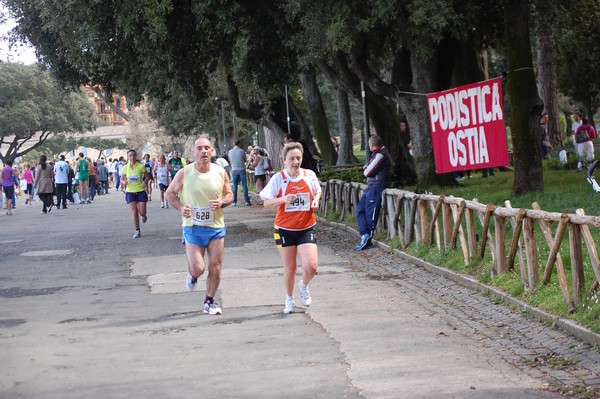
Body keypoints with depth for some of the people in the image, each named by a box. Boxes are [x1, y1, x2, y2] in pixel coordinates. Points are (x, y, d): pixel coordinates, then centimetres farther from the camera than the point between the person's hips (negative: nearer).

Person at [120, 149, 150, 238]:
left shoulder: (141, 166, -8)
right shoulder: (125, 168, -3)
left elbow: (147, 177, 3)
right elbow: (122, 179, 8)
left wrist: (145, 182, -19)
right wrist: (124, 182, -15)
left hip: (141, 191, -1)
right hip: (130, 192, 1)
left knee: (142, 212, -2)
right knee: (134, 212, -6)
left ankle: (143, 215, 38)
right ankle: (137, 231, 5)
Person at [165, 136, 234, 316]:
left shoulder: (220, 172, -2)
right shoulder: (184, 173, -8)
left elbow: (230, 194, 10)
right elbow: (170, 193, 3)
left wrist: (222, 203, -13)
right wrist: (181, 207, -14)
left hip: (216, 227, 2)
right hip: (193, 227, -2)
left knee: (215, 268, 4)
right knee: (198, 268, -11)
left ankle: (209, 302, 23)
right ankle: (192, 276, 27)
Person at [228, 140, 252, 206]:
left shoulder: (230, 152, 0)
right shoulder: (242, 151, -7)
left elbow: (230, 161, 10)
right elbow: (245, 160, 6)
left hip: (234, 170, 2)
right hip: (242, 169, -2)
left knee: (235, 186, 8)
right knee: (244, 185, 1)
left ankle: (234, 202, 6)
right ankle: (247, 201, -2)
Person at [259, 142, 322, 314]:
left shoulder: (310, 175, -2)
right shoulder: (278, 178, -8)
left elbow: (317, 192, 17)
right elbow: (267, 203, -6)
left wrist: (316, 201, -4)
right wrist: (283, 199, -24)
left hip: (306, 228, 1)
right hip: (285, 229, -1)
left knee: (311, 266, -14)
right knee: (290, 269, 6)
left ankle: (304, 286, 21)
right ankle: (289, 298, 32)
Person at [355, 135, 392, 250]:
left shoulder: (380, 155, -15)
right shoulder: (378, 154, 18)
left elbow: (367, 172, -15)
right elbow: (367, 171, 22)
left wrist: (365, 167, 5)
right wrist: (367, 168, 2)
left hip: (376, 188, -11)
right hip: (371, 187, 11)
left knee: (370, 213, -6)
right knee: (360, 209, 6)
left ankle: (366, 237, -2)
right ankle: (365, 235, -1)